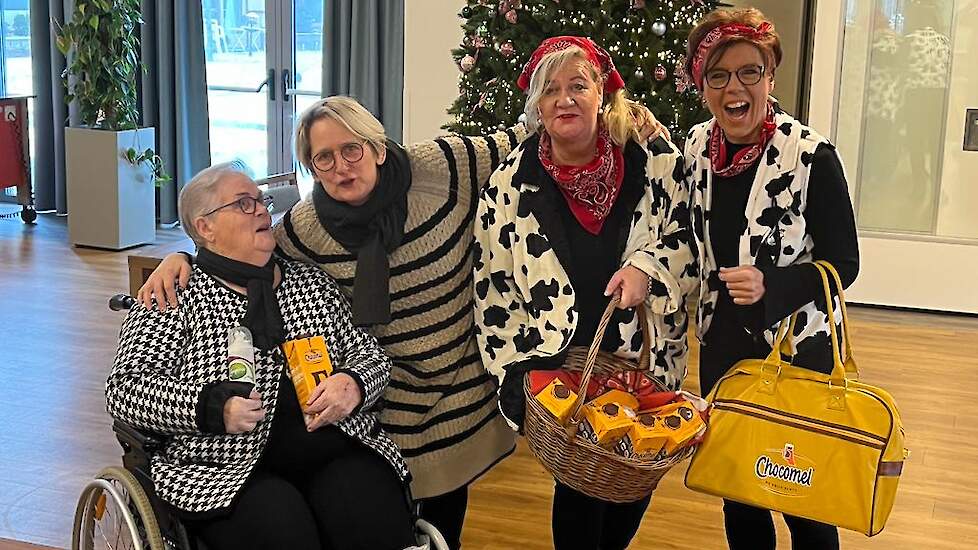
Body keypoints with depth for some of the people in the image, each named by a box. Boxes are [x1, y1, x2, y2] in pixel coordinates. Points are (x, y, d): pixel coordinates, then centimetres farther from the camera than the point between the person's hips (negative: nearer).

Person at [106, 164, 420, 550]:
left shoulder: (313, 283, 18)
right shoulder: (177, 297, 7)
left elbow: (369, 353, 18)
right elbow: (124, 389, -1)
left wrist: (353, 384, -6)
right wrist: (215, 407, -17)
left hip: (336, 452, 3)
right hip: (227, 468, -3)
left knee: (371, 504, -29)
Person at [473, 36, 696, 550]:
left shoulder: (654, 166, -8)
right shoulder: (509, 186, -10)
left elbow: (686, 239, 2)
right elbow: (491, 294, -4)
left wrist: (647, 267, -18)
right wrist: (517, 376, -8)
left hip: (645, 366, 2)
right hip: (557, 371, -2)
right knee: (581, 487, 3)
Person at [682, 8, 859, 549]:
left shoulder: (811, 156, -17)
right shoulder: (697, 148, -1)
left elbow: (842, 263, -13)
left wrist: (770, 285, -29)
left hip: (798, 354, -5)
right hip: (721, 350, 5)